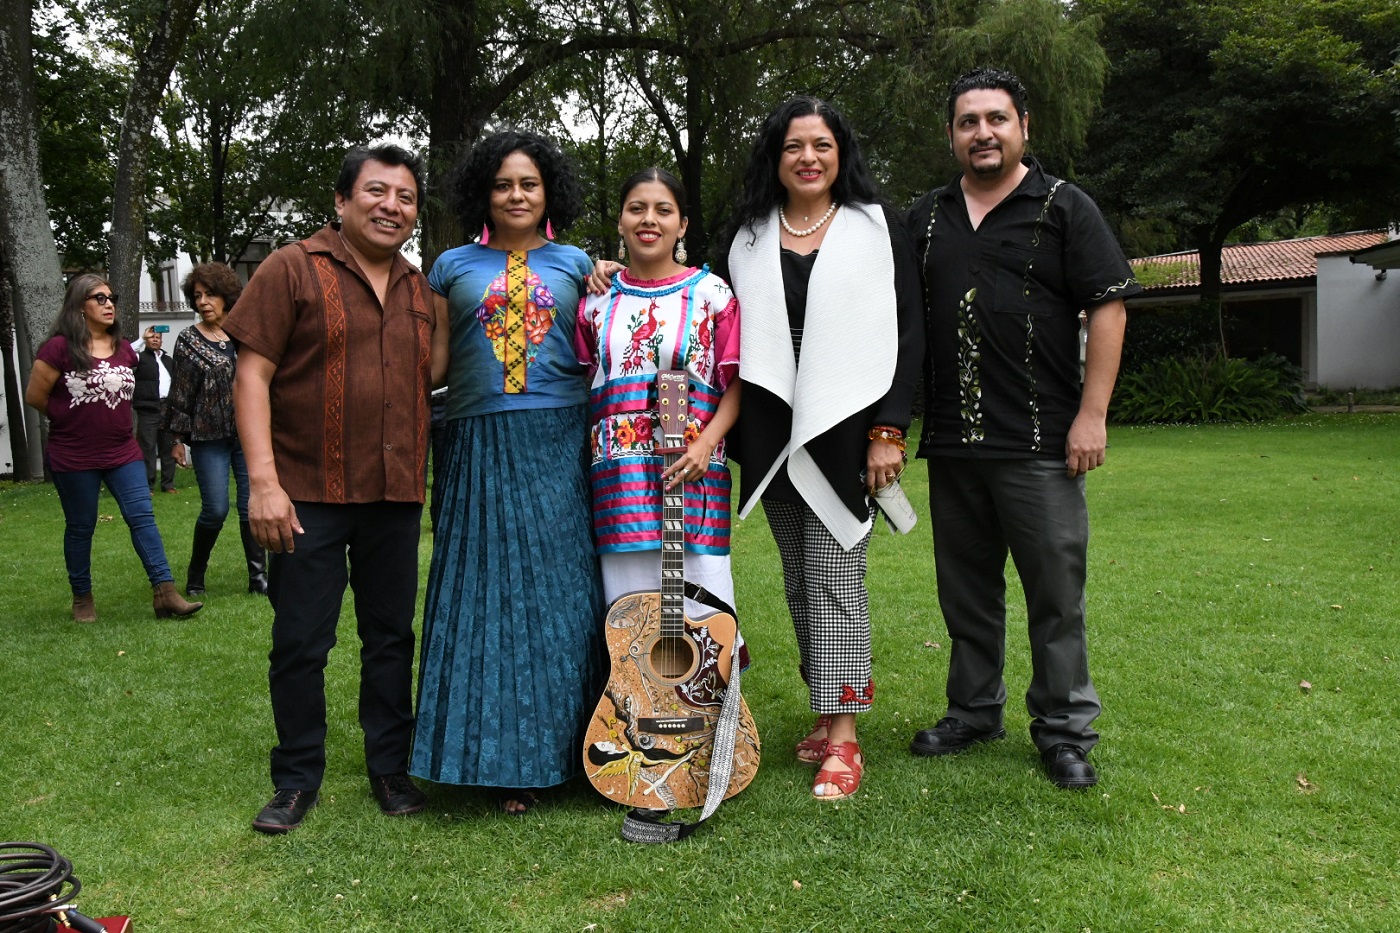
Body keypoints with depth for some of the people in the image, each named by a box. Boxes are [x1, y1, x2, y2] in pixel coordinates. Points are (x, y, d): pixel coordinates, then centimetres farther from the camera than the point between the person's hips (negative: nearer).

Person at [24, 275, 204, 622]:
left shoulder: (124, 349, 7)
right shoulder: (59, 347, -10)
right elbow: (34, 396, -4)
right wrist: (74, 419, 6)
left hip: (123, 451, 4)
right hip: (74, 457, -4)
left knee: (142, 516, -4)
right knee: (80, 526, 8)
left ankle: (165, 593, -7)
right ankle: (82, 598, 23)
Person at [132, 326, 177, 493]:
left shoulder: (168, 360, 20)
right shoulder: (140, 357, 4)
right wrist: (142, 339, -10)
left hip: (168, 409, 5)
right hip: (148, 410, -5)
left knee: (168, 448, 7)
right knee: (148, 449, -4)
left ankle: (168, 484, 13)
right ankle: (147, 486, -1)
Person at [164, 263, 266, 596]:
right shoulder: (188, 340, 2)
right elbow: (180, 391, 2)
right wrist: (178, 437, 0)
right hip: (209, 436, -2)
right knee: (215, 509, -3)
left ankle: (258, 576, 8)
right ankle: (195, 576, 16)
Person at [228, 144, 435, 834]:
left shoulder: (418, 291, 13)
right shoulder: (293, 270, -3)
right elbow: (252, 375, -8)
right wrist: (263, 481, -17)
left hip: (394, 495, 5)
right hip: (309, 494, -4)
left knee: (391, 636, 12)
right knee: (300, 642, 4)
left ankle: (391, 769, 26)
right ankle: (297, 781, 21)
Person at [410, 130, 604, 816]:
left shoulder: (576, 264, 13)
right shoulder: (453, 267, 13)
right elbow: (434, 361, 12)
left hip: (562, 442, 0)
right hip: (482, 445, 0)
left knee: (566, 586, 1)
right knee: (491, 592, 0)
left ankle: (572, 742, 14)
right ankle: (506, 758, 10)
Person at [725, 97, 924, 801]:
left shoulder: (876, 227, 3)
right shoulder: (749, 235, 11)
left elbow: (907, 333, -3)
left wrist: (889, 429, -10)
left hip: (845, 425, -4)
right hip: (771, 432, 4)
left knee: (834, 574, -6)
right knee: (799, 578, 9)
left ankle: (842, 739, 1)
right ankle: (828, 710, 23)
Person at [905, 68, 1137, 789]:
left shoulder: (1064, 207, 2)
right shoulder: (926, 217, 14)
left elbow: (1108, 308, -2)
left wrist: (1091, 415, -10)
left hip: (1040, 442, -4)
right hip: (951, 440, 4)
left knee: (1055, 590, 1)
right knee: (965, 587, 13)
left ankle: (1064, 730, 15)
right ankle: (974, 711, 28)